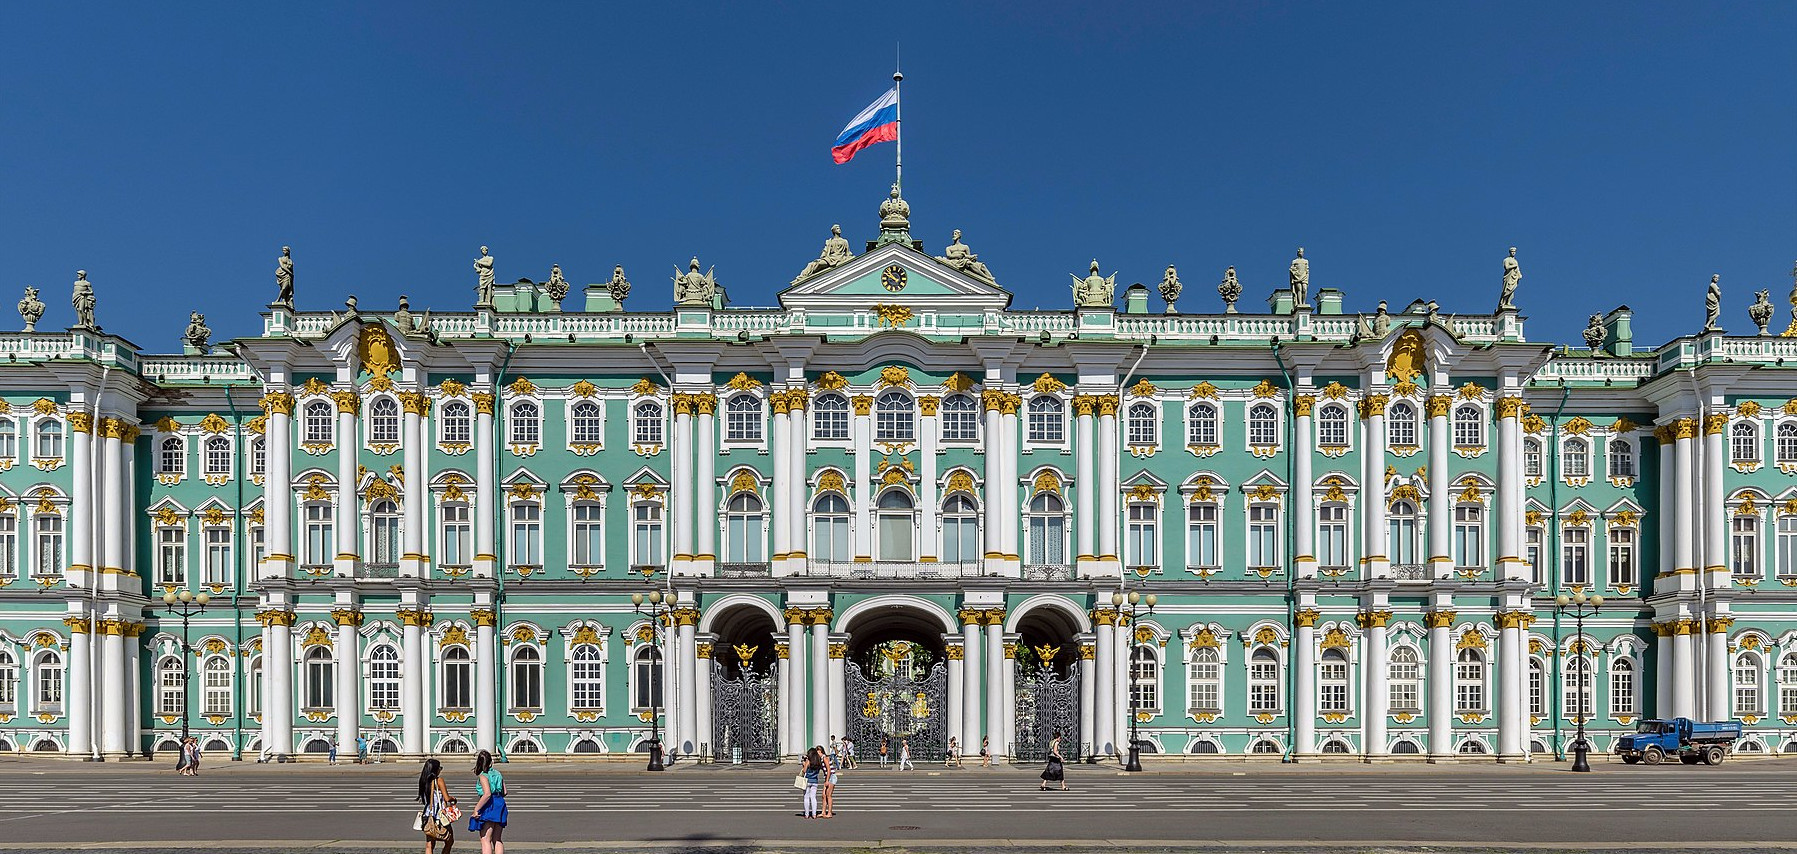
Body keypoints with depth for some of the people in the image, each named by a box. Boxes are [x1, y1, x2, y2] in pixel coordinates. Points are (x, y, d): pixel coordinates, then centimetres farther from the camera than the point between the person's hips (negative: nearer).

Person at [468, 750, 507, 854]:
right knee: (497, 840, 13)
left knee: (485, 840, -3)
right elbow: (504, 792, 12)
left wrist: (476, 809, -19)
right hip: (500, 805, 7)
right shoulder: (497, 773, 12)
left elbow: (487, 794, -22)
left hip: (489, 807, -7)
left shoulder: (483, 776, -8)